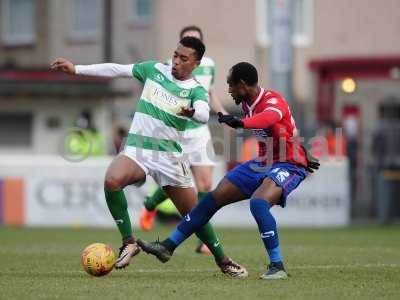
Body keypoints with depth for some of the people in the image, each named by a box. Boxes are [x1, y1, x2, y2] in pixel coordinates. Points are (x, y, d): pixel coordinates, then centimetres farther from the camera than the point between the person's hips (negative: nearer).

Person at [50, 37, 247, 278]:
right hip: (137, 149, 1)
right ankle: (129, 241, -17)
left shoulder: (196, 91, -5)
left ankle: (223, 260, 26)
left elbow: (204, 115, -26)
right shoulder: (155, 70, 6)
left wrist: (192, 112, -50)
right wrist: (76, 69, 7)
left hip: (170, 156, -1)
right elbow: (116, 70, 9)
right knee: (112, 180, -31)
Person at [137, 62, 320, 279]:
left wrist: (240, 123, -67)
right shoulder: (247, 104, 4)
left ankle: (277, 266, -23)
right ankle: (168, 246, 15)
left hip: (289, 165, -9)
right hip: (262, 163, 9)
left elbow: (269, 117, -47)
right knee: (214, 198, 6)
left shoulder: (273, 101, -23)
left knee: (258, 203, -33)